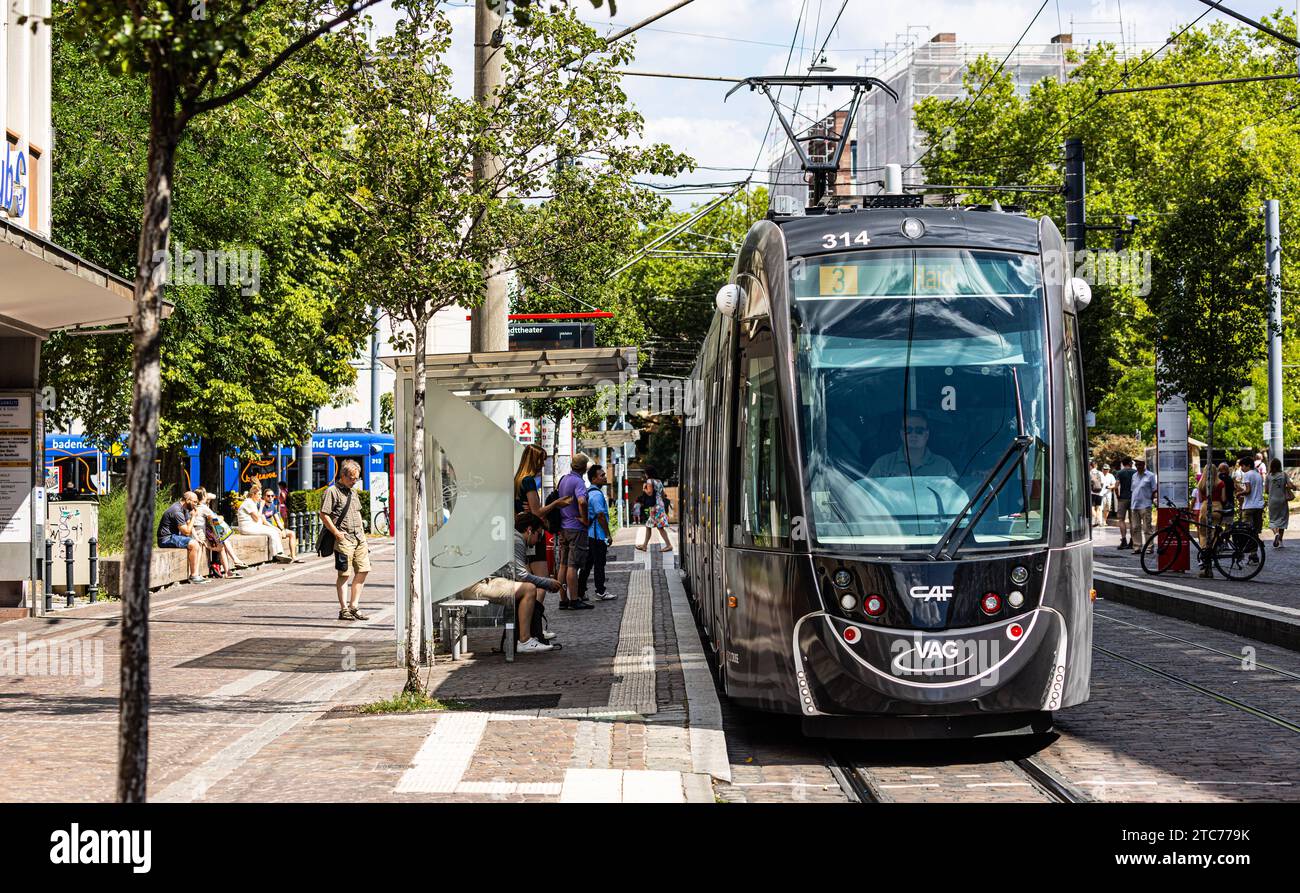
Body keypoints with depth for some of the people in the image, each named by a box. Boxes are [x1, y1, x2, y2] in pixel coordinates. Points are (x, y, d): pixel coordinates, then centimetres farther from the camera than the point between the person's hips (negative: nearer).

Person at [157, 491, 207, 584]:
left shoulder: (185, 509, 11)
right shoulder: (177, 511, -21)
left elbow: (190, 525, 20)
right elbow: (187, 532, -22)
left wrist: (197, 537, 7)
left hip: (174, 536, 11)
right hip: (166, 539, -11)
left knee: (199, 545, 8)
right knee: (193, 544, -26)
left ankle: (196, 574, -2)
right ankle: (193, 576, -21)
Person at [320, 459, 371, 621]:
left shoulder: (353, 491, 18)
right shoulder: (332, 491, -8)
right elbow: (324, 515, -12)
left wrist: (362, 532, 16)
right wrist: (337, 534, -15)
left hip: (359, 537, 8)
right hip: (344, 538, -8)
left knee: (363, 570, 5)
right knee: (344, 574, -4)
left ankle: (353, 607, 12)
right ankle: (344, 610, 2)